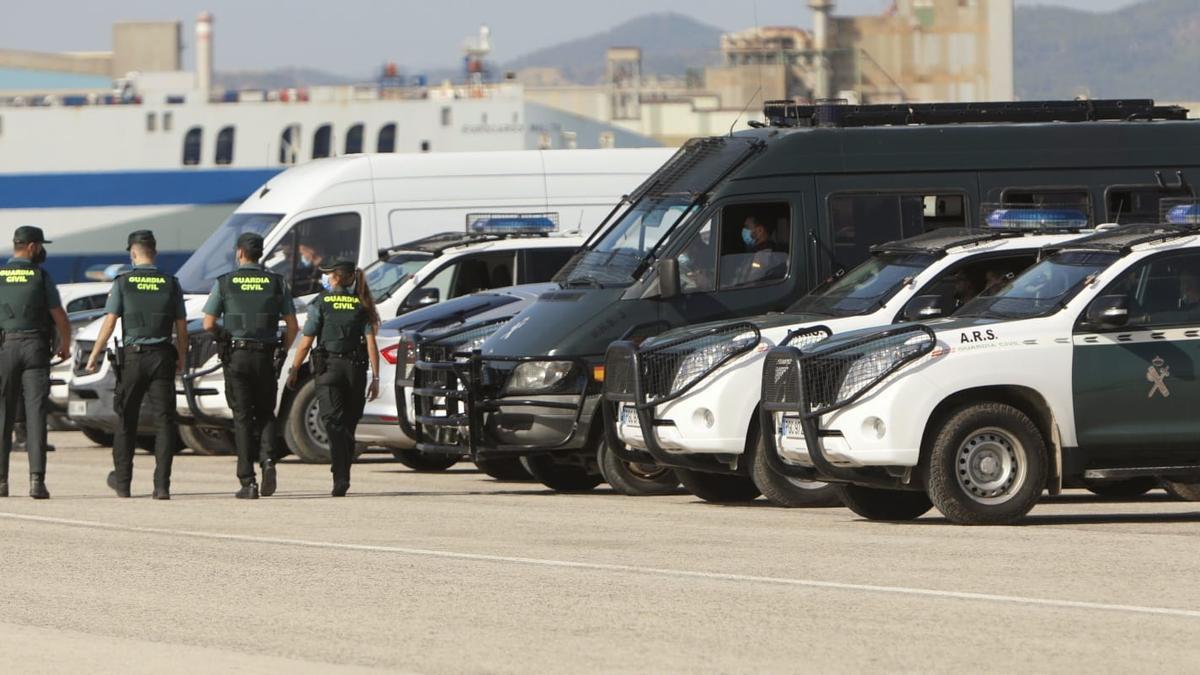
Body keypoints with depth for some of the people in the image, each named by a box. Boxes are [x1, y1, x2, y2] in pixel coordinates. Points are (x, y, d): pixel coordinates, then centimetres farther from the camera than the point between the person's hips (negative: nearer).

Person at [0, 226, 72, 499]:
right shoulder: (41, 276, 0)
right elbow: (60, 317, 1)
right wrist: (65, 344, 19)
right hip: (35, 348, -1)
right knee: (36, 414, -3)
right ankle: (37, 479, -13)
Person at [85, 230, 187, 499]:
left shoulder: (123, 283, -2)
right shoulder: (170, 283, 3)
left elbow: (109, 323, -7)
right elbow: (181, 326, 5)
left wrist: (94, 356, -2)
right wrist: (182, 357, 19)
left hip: (132, 356, -1)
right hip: (162, 356, 1)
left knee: (126, 420, 12)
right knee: (164, 420, 0)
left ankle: (122, 481, 20)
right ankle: (162, 484, -8)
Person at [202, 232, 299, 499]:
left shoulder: (224, 283, -1)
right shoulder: (276, 283, 4)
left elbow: (208, 324, -4)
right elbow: (292, 326, 2)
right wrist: (282, 350, 18)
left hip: (237, 356, -1)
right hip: (266, 356, 1)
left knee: (242, 417, 3)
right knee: (265, 413, 15)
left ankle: (248, 481, -2)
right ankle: (267, 459, -12)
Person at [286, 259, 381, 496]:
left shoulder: (321, 302, 0)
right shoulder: (362, 304, 7)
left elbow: (306, 342, -2)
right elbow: (371, 343, 0)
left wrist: (294, 370, 5)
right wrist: (375, 377, 1)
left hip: (328, 368, -3)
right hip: (355, 369, 3)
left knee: (333, 422, -9)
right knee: (348, 426, 14)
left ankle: (340, 477, -25)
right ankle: (343, 476, 19)